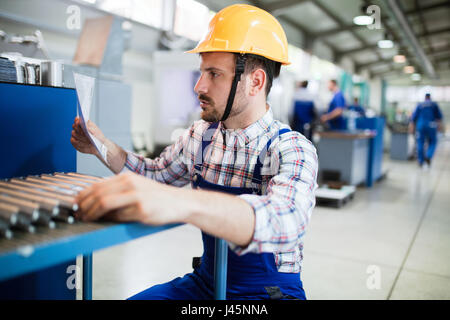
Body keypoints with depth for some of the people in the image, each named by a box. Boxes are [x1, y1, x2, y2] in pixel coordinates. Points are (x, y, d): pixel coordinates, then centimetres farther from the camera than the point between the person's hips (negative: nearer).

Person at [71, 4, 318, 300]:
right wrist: (103, 147, -3)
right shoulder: (202, 135, 1)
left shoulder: (292, 151, -18)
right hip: (205, 282, 6)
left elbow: (285, 220, -39)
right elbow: (154, 175, 15)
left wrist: (181, 203, -56)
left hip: (268, 289, -5)